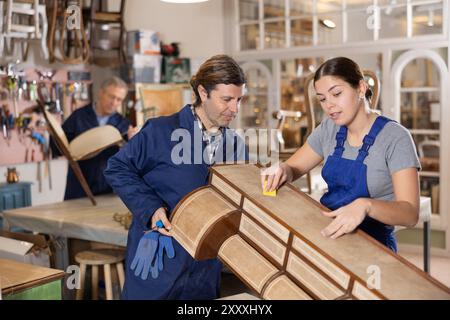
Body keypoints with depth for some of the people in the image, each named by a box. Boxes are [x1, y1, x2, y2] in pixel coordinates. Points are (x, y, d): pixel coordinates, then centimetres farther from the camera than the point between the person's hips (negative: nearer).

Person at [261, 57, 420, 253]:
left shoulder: (395, 138, -13)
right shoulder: (329, 129, 7)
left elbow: (410, 214, -20)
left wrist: (365, 205, -40)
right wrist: (282, 170, -13)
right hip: (330, 233, 6)